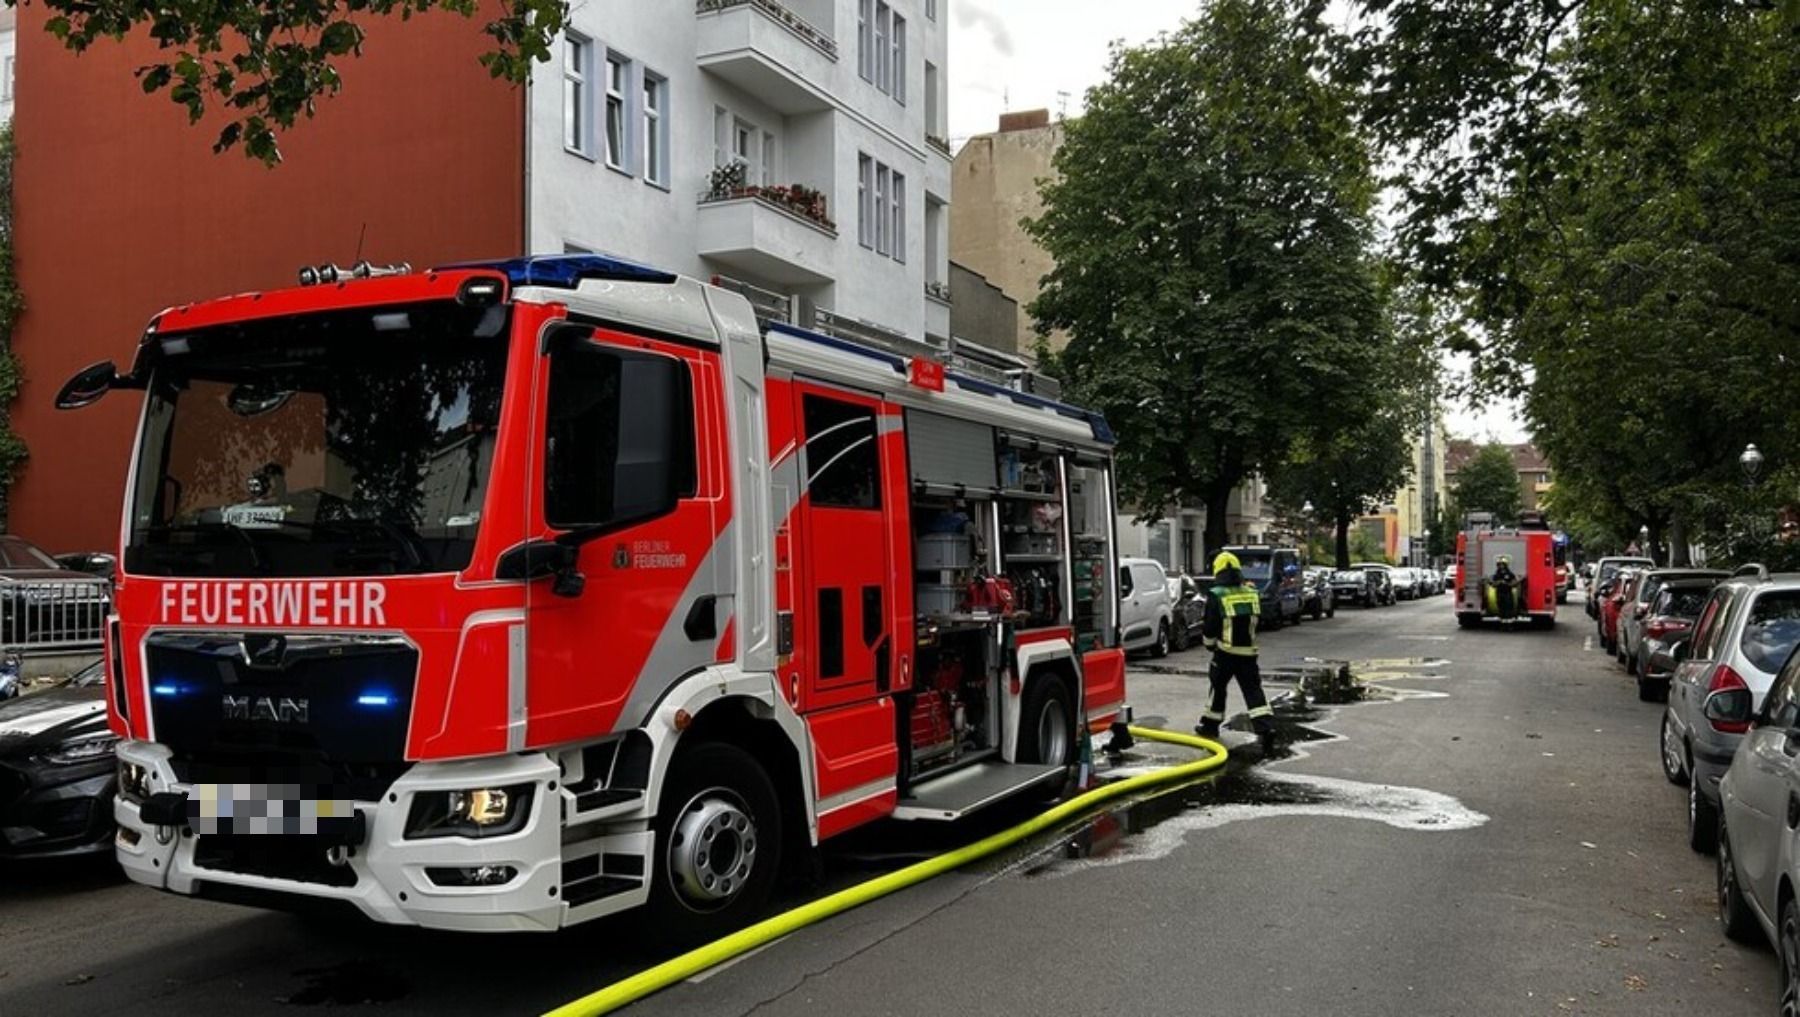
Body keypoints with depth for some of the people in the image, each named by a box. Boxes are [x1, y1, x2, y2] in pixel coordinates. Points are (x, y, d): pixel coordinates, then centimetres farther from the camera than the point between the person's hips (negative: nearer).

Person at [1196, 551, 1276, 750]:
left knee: (1218, 688, 14)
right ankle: (1266, 728, -12)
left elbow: (1209, 627, -6)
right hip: (1248, 652, 3)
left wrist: (1209, 643, 12)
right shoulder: (1252, 594, 1)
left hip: (1225, 652, -3)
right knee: (1253, 691, 1)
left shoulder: (1216, 596, -12)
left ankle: (1210, 725, 25)